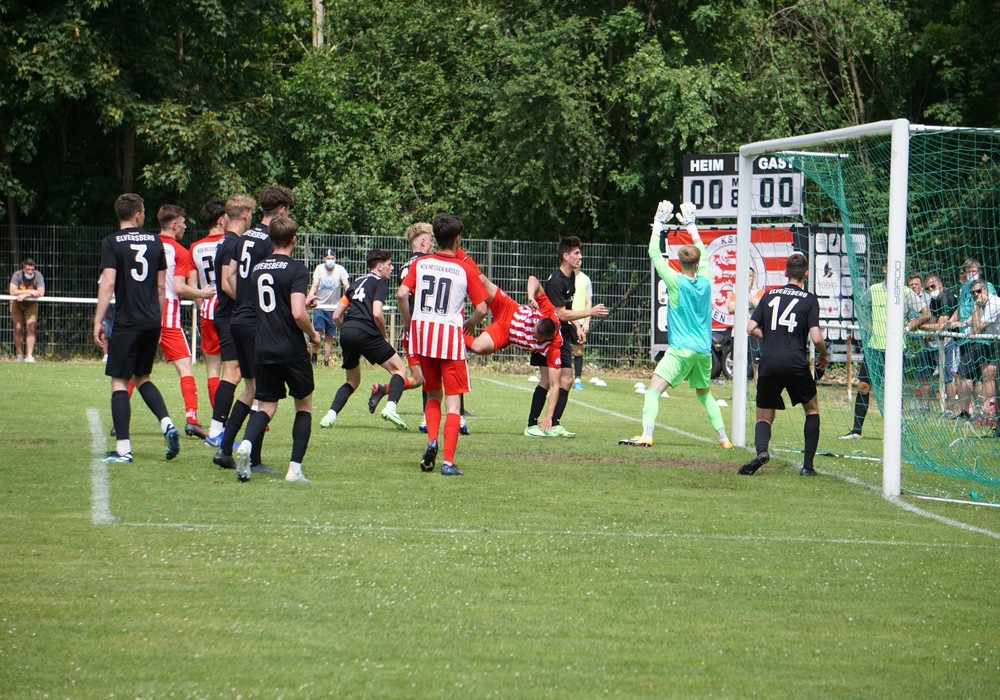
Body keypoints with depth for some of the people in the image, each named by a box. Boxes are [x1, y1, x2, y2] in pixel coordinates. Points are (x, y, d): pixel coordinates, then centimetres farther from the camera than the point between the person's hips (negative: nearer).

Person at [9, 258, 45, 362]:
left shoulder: (38, 276, -21)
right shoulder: (17, 275, -21)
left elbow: (41, 293, -32)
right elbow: (12, 291, -34)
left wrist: (24, 295, -38)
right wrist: (29, 292, -38)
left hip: (31, 304, 0)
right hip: (17, 303, 0)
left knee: (31, 327, -15)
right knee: (18, 328, -7)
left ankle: (29, 356, -16)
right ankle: (19, 355, 10)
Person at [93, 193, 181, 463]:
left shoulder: (111, 243, -5)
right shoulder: (155, 241, 9)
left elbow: (108, 284, -12)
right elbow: (161, 286, 13)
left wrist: (98, 322, -8)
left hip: (126, 322, -5)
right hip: (152, 322, 5)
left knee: (119, 381, -1)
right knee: (142, 378, 20)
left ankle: (123, 449, -6)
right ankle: (167, 424, -1)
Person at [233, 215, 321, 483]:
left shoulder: (257, 269, 9)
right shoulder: (296, 269, -11)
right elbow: (297, 313, -20)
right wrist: (313, 334, -2)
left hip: (263, 350, 4)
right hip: (293, 350, -4)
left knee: (265, 407, 9)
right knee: (304, 405, 13)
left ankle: (246, 445, -22)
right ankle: (295, 468, 4)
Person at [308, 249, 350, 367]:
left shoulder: (340, 270, -4)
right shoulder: (319, 268, -2)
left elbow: (346, 286, -9)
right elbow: (314, 285, -6)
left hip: (333, 308, 0)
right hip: (320, 306, 0)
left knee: (329, 336, 4)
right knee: (318, 331, -12)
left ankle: (326, 361, 10)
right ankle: (314, 356, 7)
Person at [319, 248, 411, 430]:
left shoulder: (357, 282, 26)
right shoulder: (380, 282, 6)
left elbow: (336, 316, 22)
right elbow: (377, 314, -10)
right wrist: (384, 337, 4)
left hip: (346, 333, 7)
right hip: (365, 332, -7)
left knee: (353, 381, 23)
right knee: (399, 369, 3)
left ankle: (330, 416, 5)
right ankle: (390, 407, -20)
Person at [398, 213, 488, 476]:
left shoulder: (420, 264, 3)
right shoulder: (466, 269, -4)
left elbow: (401, 294, -8)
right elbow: (481, 309, -6)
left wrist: (408, 320, 8)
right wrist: (469, 324, 14)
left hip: (422, 333, 3)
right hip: (451, 336, -3)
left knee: (433, 394, 22)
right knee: (453, 402, 0)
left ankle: (432, 440, -2)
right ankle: (448, 462, -8)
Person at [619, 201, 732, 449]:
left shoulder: (676, 282, -7)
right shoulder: (705, 281, 5)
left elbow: (654, 254, 1)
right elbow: (703, 254, 23)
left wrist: (658, 224, 11)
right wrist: (690, 225, 31)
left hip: (681, 350, -6)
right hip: (704, 351, 6)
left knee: (653, 389, -12)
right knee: (704, 394, 23)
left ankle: (646, 435, -30)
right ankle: (723, 438, 21)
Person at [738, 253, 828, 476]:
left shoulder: (769, 295, 12)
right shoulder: (809, 299, 2)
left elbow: (751, 328, 7)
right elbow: (816, 338, -6)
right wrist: (823, 356, 13)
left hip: (768, 363, 2)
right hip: (795, 363, -2)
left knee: (764, 417, 14)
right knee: (812, 410, 21)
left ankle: (761, 450, -20)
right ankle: (807, 464, 11)